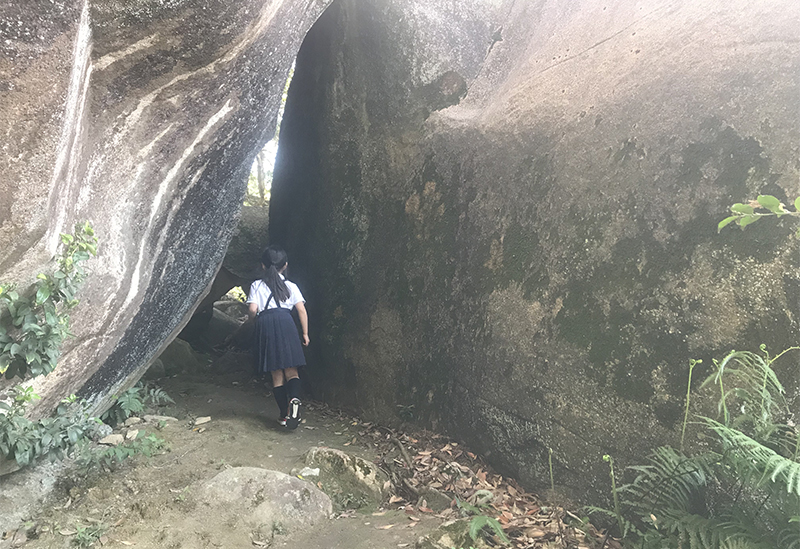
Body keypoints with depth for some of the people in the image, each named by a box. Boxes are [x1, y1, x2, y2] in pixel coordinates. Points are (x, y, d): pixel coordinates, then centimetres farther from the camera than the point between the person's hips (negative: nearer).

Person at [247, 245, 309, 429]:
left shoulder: (257, 286, 12)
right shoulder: (291, 286, 15)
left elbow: (252, 309, -1)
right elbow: (302, 310, 6)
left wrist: (255, 317, 21)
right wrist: (305, 333, 11)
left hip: (266, 325, 0)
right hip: (286, 323, 0)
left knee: (277, 374, 6)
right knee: (291, 371, 0)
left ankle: (285, 414, 6)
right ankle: (294, 398, -30)